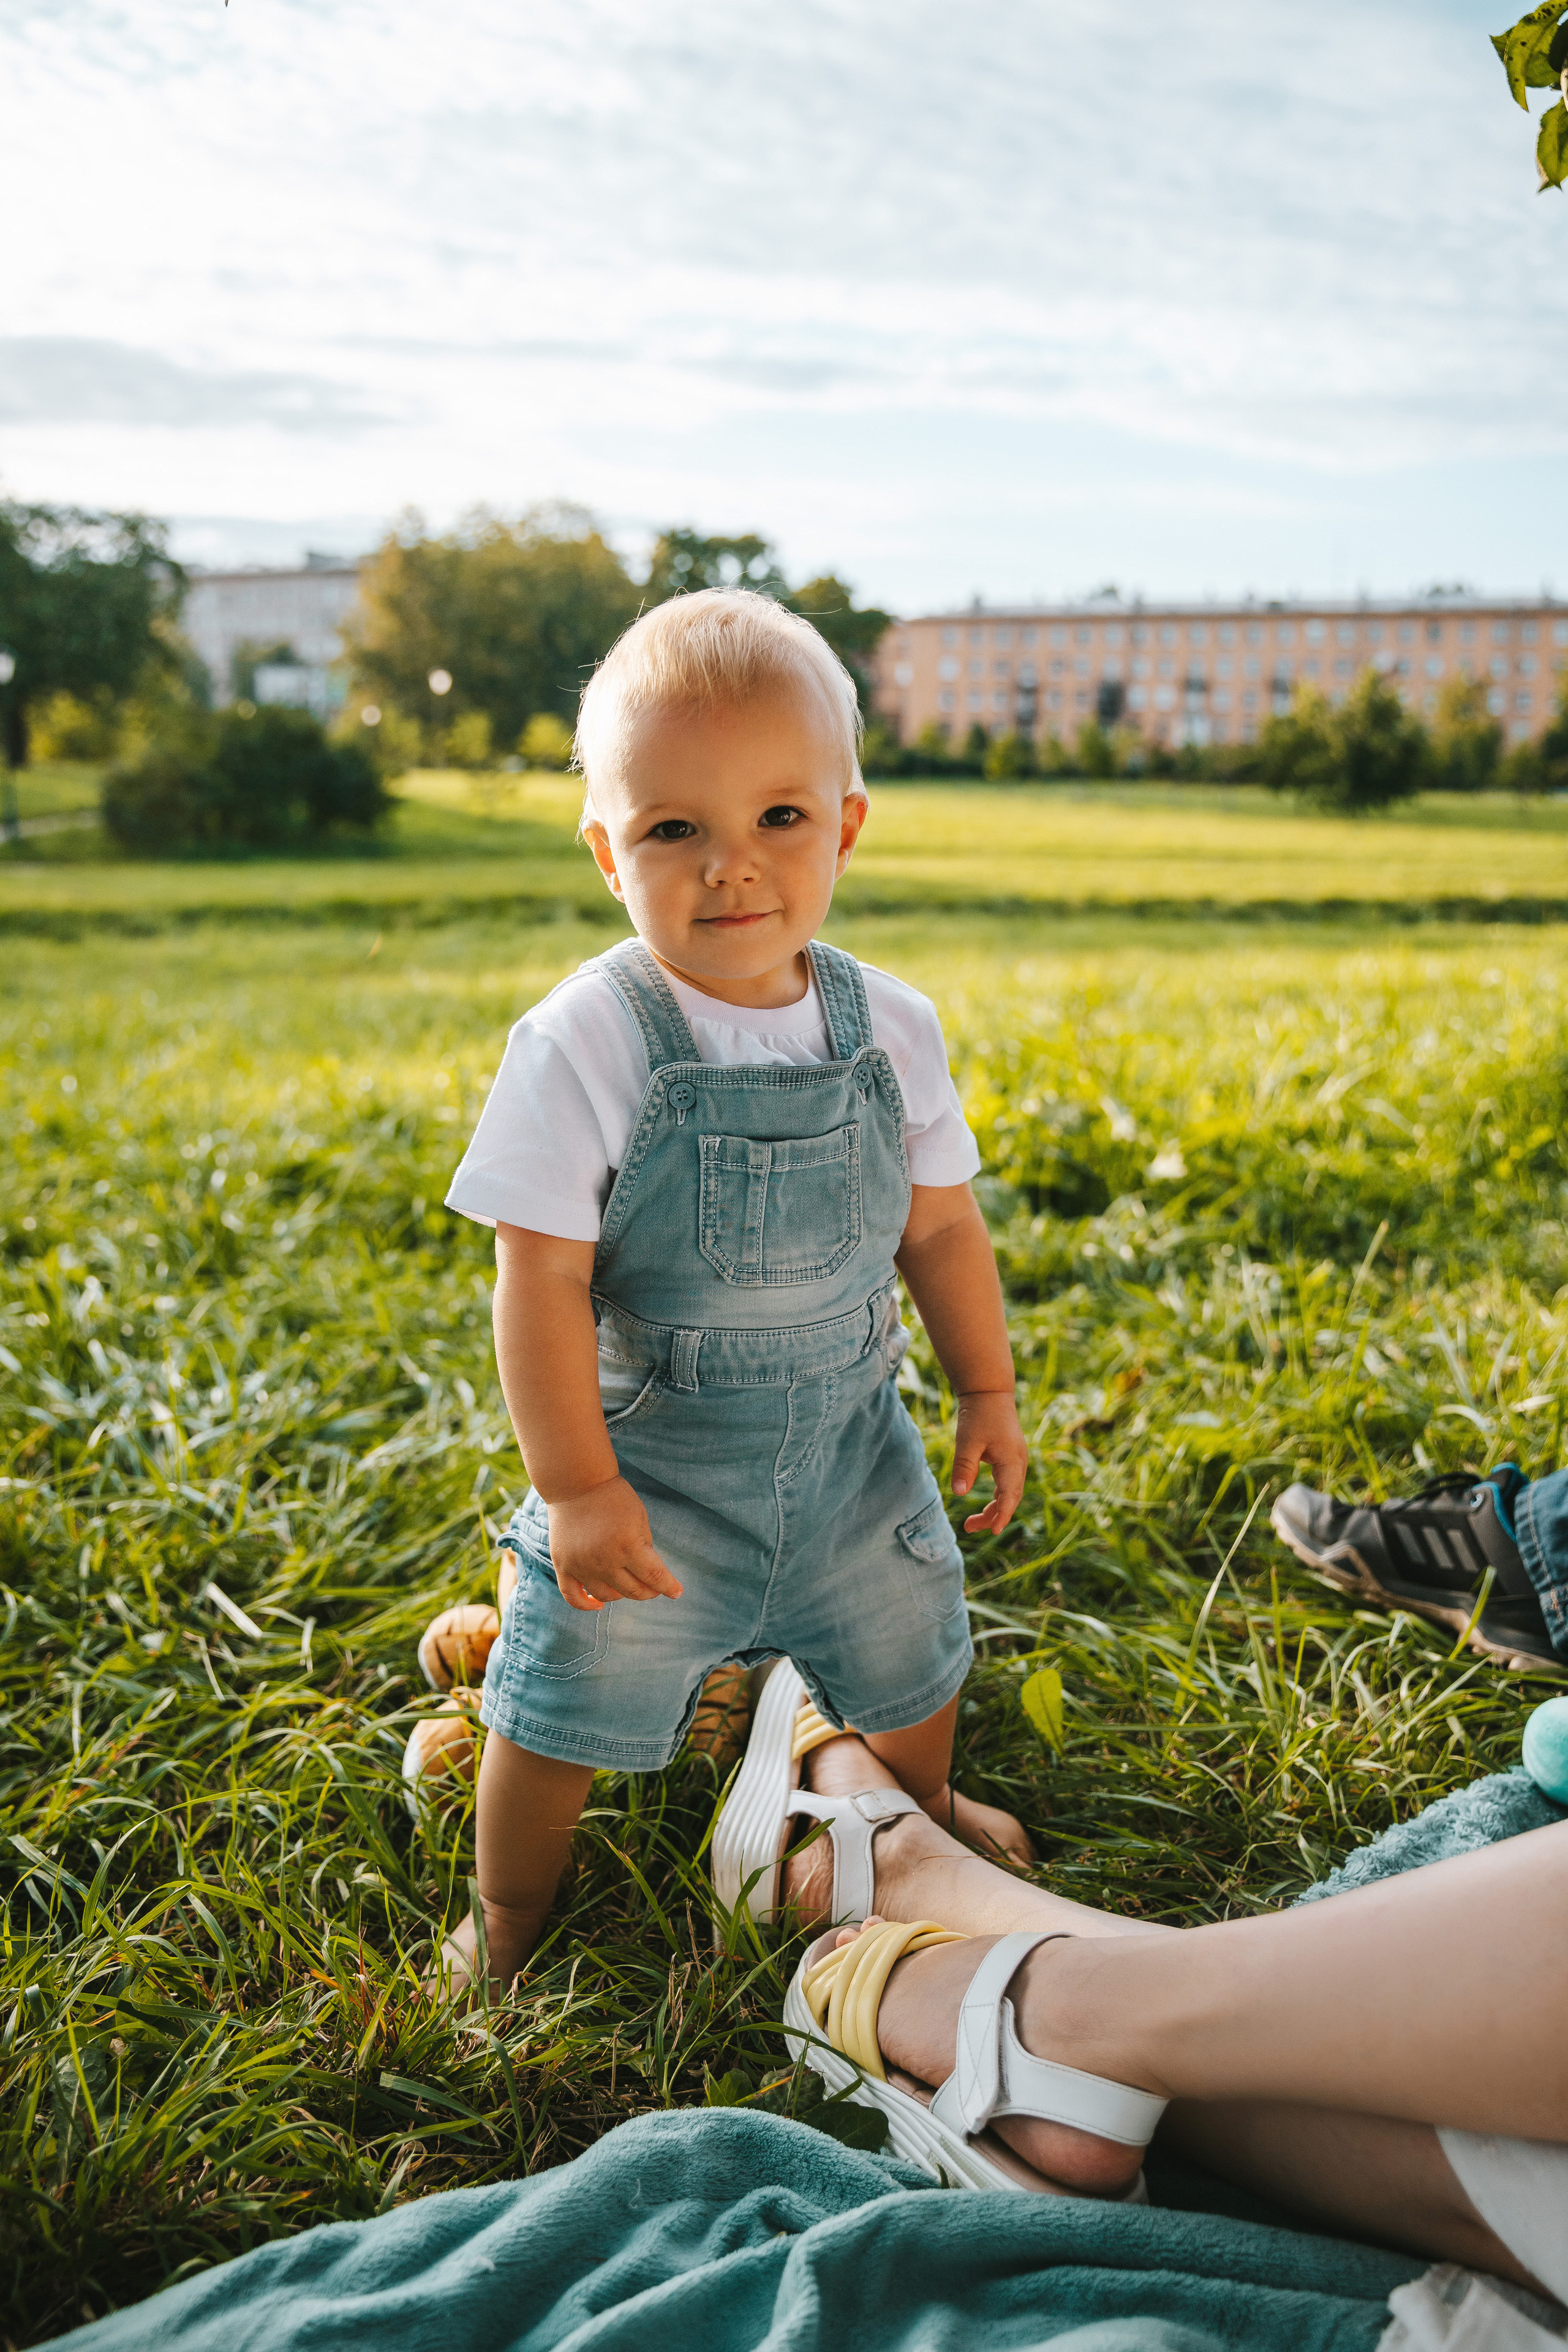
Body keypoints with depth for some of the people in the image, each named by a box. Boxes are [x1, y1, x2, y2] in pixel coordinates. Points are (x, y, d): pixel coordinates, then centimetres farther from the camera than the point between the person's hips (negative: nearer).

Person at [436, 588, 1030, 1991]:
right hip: (650, 1454, -3)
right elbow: (542, 1276, -19)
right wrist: (577, 1487, -19)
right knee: (566, 1709, 5)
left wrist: (988, 1392, 8)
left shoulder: (890, 1030, -8)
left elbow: (940, 1226, 4)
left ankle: (924, 1804, 57)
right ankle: (511, 1914, 36)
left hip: (847, 1441, 4)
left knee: (909, 1658, 22)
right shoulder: (584, 1046, -21)